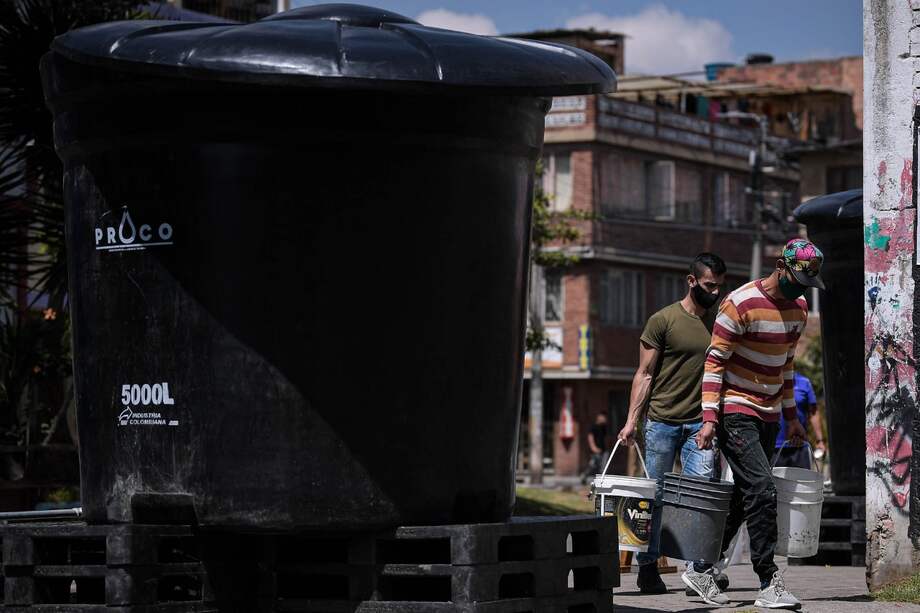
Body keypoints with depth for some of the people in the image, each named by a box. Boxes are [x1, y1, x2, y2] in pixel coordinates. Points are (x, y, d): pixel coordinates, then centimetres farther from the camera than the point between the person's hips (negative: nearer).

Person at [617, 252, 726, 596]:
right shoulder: (663, 320, 0)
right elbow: (645, 374, 1)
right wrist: (632, 420, -6)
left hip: (701, 425, 3)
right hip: (662, 421, -3)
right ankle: (647, 568, 11)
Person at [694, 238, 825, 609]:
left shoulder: (798, 308, 8)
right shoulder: (741, 304, -16)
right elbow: (714, 361, -14)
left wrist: (791, 416, 19)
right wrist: (709, 418, -20)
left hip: (768, 415, 8)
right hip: (735, 412, -8)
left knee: (745, 496, 9)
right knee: (762, 491, -17)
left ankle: (704, 568, 20)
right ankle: (769, 583, -17)